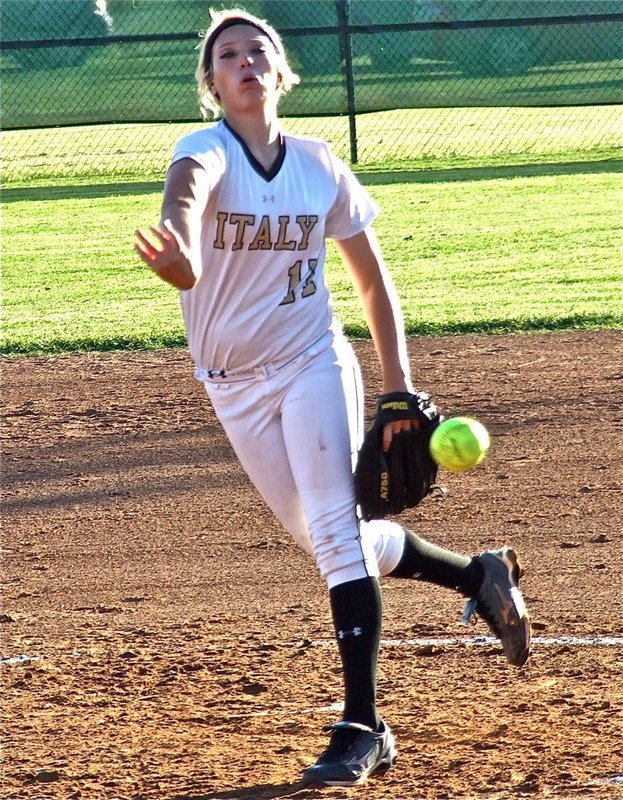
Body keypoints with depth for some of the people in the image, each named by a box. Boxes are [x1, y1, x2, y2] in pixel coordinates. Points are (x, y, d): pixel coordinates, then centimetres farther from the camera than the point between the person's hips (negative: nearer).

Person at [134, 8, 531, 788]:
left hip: (313, 365, -1)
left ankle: (362, 727, -11)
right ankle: (479, 575, 33)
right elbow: (189, 186, -41)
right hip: (234, 387, 1)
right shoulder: (208, 151, -14)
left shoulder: (322, 169, -5)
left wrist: (399, 393, -2)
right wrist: (184, 254, -65)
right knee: (325, 539, 11)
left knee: (336, 532, -14)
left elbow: (374, 284, 5)